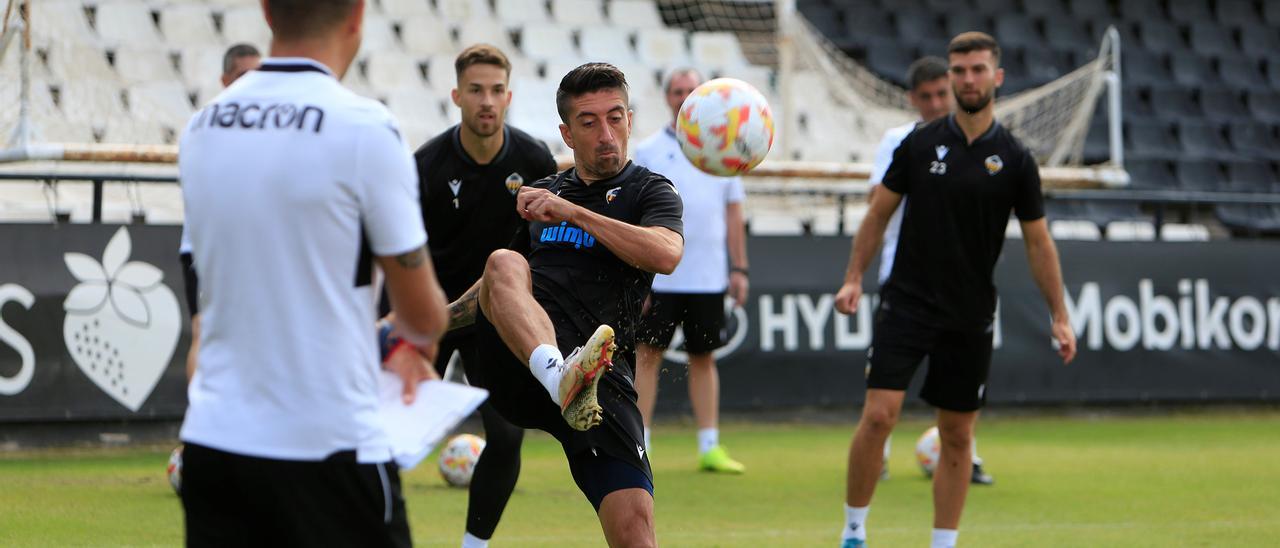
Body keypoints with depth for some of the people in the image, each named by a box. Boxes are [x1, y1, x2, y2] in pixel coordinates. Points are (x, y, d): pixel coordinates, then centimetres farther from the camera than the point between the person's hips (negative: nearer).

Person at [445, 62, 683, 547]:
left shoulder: (649, 191, 12)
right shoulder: (543, 193, 26)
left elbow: (666, 254, -11)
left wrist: (572, 212, -11)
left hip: (599, 374, -2)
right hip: (510, 361, 2)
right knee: (505, 264, -30)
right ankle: (563, 380, -55)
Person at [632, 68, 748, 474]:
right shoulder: (649, 151, 1)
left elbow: (733, 212, 13)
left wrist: (739, 268, 9)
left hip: (708, 277, 3)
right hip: (659, 276, -3)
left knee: (704, 358, 7)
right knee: (647, 354, -3)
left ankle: (709, 447, 10)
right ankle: (638, 446, 0)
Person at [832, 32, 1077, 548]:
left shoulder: (1014, 160, 0)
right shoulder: (919, 144, 0)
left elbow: (1038, 242, 5)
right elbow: (879, 213, 8)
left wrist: (1059, 316, 1)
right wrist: (853, 278, 0)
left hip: (970, 316, 1)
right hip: (906, 305, -1)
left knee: (957, 437, 5)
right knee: (878, 414, -13)